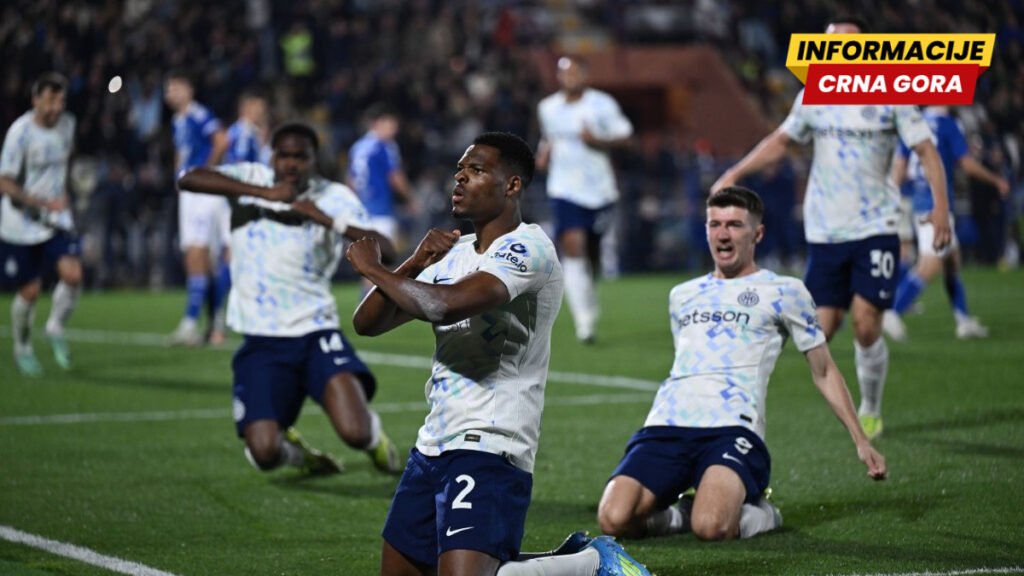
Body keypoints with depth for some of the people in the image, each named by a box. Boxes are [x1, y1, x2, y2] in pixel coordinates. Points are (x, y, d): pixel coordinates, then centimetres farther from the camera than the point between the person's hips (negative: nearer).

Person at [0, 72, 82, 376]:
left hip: (56, 218, 4)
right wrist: (43, 202, -25)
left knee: (72, 274, -16)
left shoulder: (67, 124, 0)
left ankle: (56, 328, 10)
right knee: (30, 290, 1)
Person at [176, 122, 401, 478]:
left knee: (355, 432, -20)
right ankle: (293, 450, 25)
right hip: (261, 341, 0)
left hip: (315, 332, 0)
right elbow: (188, 180, -18)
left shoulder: (335, 197, 0)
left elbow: (383, 250, -12)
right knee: (264, 453, -15)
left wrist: (326, 219, -23)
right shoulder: (251, 179, 0)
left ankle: (373, 435, 21)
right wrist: (264, 193, -23)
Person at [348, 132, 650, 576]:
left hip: (487, 448, -9)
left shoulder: (527, 248, -13)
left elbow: (447, 306, -29)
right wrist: (413, 265, -6)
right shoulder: (454, 253, 15)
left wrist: (372, 268, -14)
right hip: (434, 443, 9)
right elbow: (367, 322, 11)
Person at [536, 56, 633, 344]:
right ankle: (584, 319, -16)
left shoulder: (602, 104, -5)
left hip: (599, 190, -1)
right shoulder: (547, 108, 6)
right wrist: (544, 153, 2)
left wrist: (597, 141, -19)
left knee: (592, 252, 11)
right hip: (564, 190, 1)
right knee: (572, 248, -17)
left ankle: (588, 297, 44)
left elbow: (624, 134, -4)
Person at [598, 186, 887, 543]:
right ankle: (680, 513, 7)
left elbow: (824, 373, 15)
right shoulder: (682, 295, 25)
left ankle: (756, 516, 1)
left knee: (711, 526, -33)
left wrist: (861, 442, 9)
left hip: (732, 428, -4)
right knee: (614, 520, -24)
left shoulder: (783, 292, 11)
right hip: (667, 425, 4)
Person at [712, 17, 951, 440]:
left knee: (865, 323, -12)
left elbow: (926, 151, -2)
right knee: (823, 328, -3)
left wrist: (940, 206, -13)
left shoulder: (891, 97, -2)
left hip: (875, 227, -3)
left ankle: (871, 413, 7)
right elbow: (780, 140, 20)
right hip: (825, 230, 3)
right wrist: (734, 174, 11)